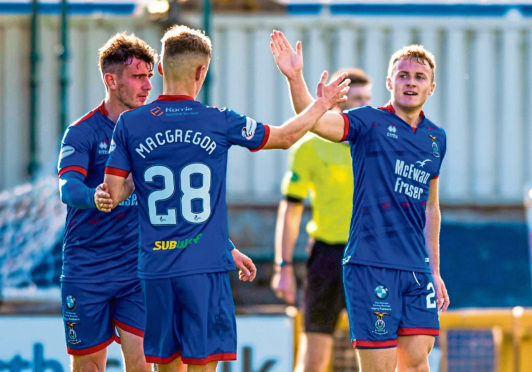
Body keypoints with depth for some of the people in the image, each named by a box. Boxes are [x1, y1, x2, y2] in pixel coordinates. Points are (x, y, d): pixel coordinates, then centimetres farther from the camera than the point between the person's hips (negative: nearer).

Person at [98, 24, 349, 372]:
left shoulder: (130, 125, 1)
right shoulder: (218, 122, -3)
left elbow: (112, 196, 0)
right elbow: (285, 137, 13)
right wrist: (323, 103, 29)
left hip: (156, 267, 3)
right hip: (205, 265, -3)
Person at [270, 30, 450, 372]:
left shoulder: (436, 138, 14)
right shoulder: (371, 123, -3)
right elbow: (315, 121, -20)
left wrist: (434, 271, 22)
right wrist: (295, 78, -37)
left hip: (416, 267, 5)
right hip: (371, 263, -5)